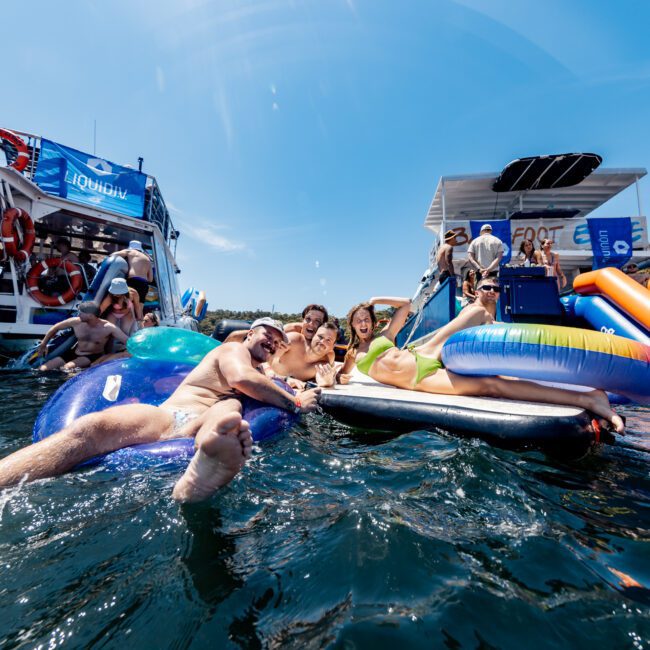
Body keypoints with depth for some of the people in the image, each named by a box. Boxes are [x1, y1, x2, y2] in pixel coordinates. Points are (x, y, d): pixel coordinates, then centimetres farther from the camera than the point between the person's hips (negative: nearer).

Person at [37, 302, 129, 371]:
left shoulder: (108, 328, -22)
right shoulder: (76, 322, -10)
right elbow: (55, 328, 9)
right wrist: (43, 344, 16)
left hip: (93, 357, -4)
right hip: (74, 353, 5)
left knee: (67, 368, -30)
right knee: (42, 369, -6)